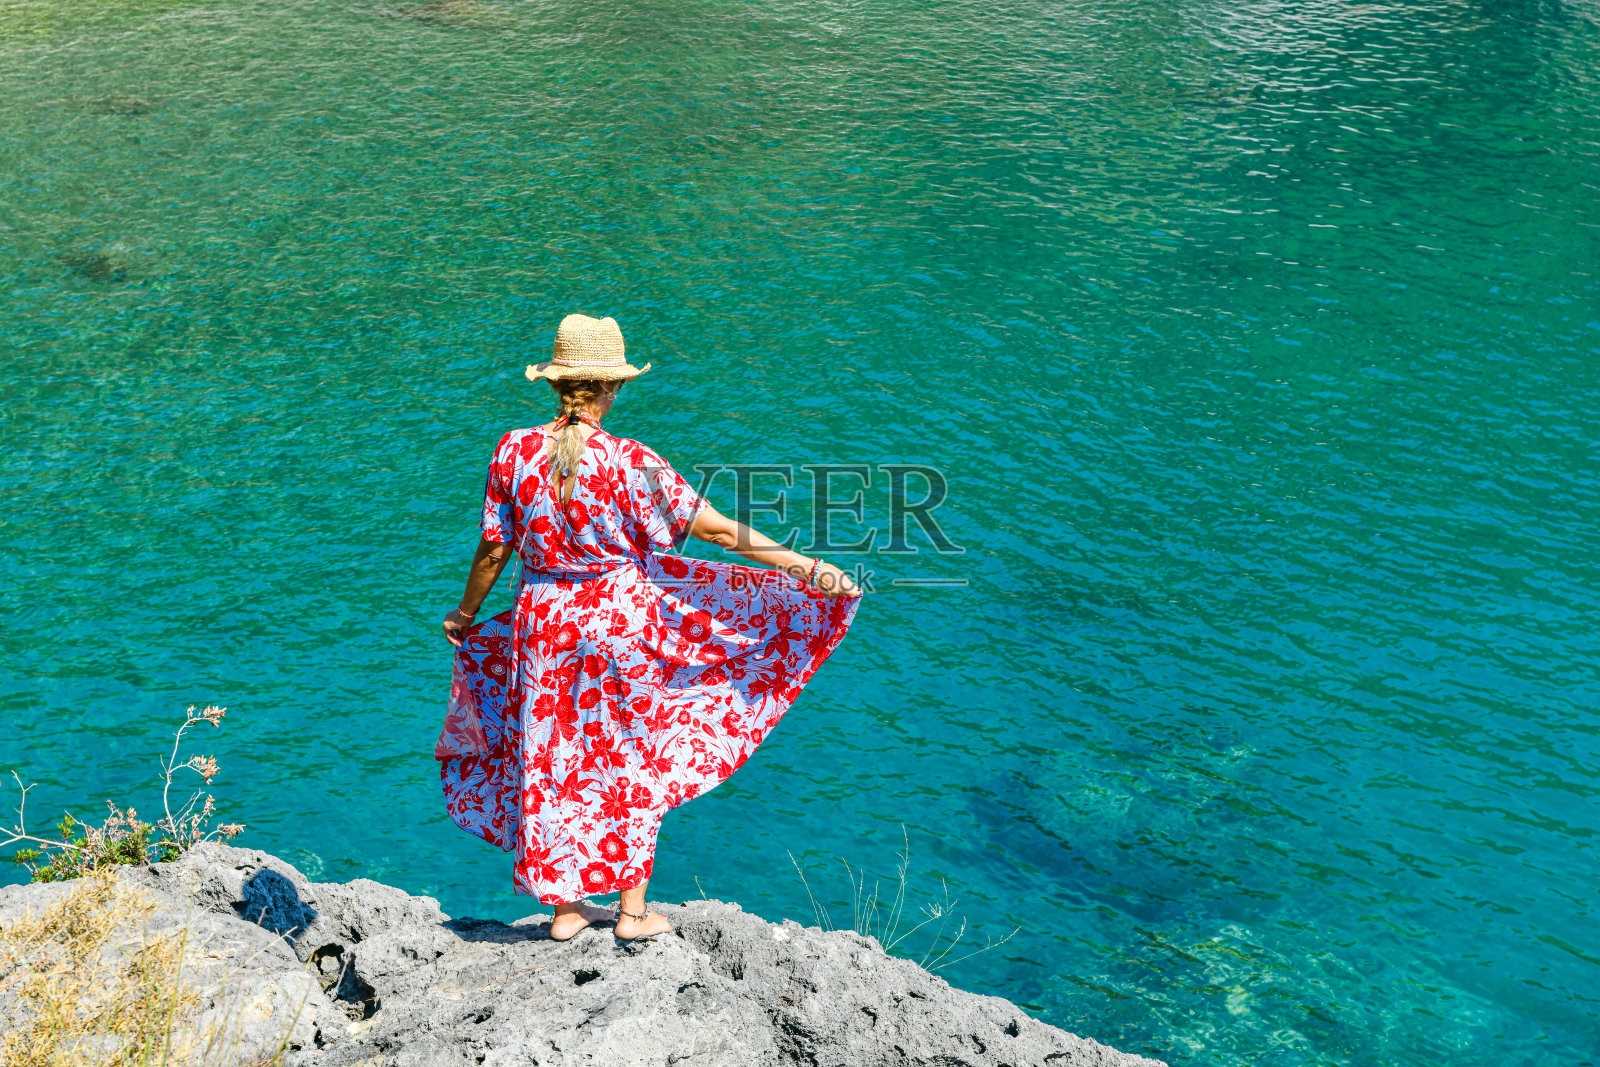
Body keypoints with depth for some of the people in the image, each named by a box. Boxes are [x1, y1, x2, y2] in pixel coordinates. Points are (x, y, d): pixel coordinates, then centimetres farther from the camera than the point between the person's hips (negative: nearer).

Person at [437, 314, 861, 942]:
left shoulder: (515, 450, -7)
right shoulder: (629, 462, -16)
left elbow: (493, 550, -1)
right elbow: (718, 529, -17)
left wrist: (464, 614, 17)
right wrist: (811, 568, -14)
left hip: (542, 621, 3)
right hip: (621, 619, -3)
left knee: (553, 761, 15)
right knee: (631, 761, 14)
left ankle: (564, 907, 24)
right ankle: (633, 910, 20)